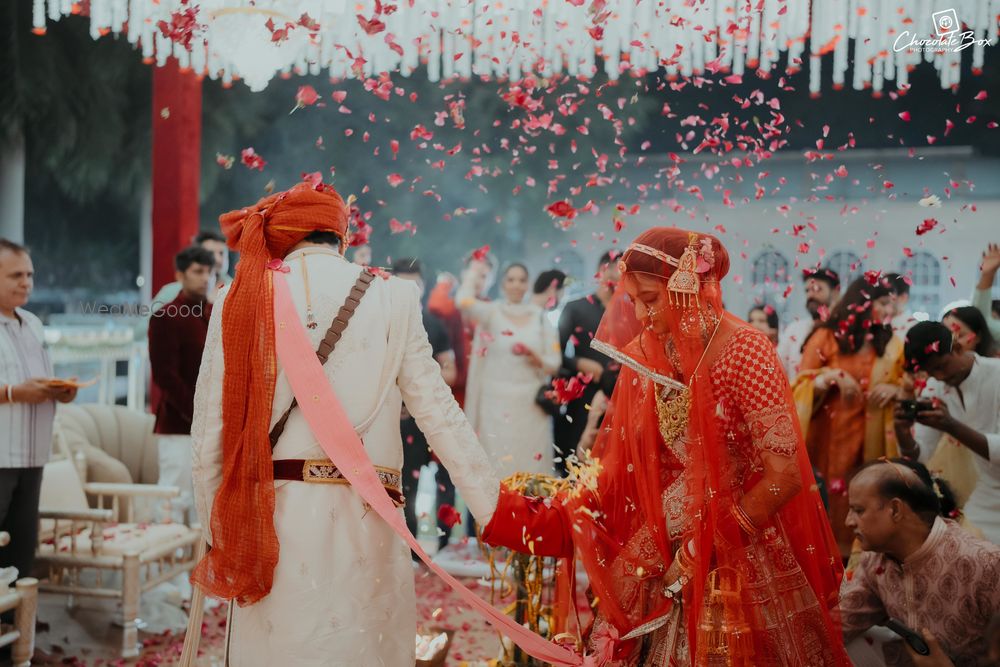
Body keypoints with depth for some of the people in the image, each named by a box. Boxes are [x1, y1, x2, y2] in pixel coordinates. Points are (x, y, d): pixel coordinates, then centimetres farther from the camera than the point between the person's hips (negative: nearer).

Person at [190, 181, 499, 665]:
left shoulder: (240, 298, 4)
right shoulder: (392, 297, 1)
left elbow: (210, 428, 4)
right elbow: (437, 413, -1)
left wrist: (215, 532, 14)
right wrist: (498, 514, 3)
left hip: (270, 515, 1)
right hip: (361, 517, -1)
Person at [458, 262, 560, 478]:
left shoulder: (540, 316, 8)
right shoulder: (491, 312, 0)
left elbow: (554, 362, 6)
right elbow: (463, 301, -20)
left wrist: (536, 358, -14)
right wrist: (472, 276, -3)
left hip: (532, 405, 2)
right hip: (498, 404, -2)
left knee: (532, 464, 4)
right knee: (498, 464, -1)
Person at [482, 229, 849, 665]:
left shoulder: (744, 352, -17)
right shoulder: (641, 356, 0)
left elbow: (784, 476, -19)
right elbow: (617, 469, 1)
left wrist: (703, 552, -15)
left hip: (744, 558, -4)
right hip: (662, 560, 5)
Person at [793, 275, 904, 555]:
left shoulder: (891, 345, 8)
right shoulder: (825, 337, -1)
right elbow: (802, 388, -2)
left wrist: (895, 389, -10)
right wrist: (831, 376, -19)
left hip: (869, 439, 3)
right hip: (828, 436, -2)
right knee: (822, 503, -2)